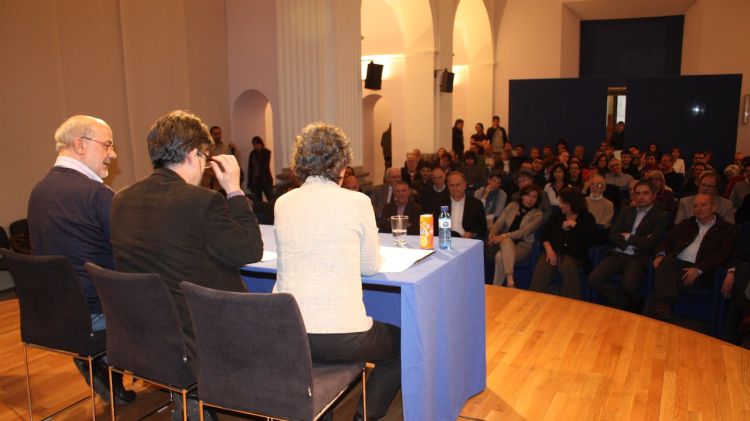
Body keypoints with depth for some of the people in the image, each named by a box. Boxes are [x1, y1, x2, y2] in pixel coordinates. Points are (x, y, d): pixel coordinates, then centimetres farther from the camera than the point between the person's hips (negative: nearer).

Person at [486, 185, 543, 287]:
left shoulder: (537, 215, -1)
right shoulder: (512, 206, 10)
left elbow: (524, 232, -14)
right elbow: (499, 223, 6)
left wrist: (503, 236, -25)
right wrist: (493, 232, -17)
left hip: (523, 245, -2)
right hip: (504, 242, 2)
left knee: (500, 256, -34)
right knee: (507, 241, -38)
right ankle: (510, 280, -50)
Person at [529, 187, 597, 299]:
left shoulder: (587, 218, 9)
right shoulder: (556, 216, 19)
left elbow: (589, 237, -9)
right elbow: (544, 234, 10)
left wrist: (574, 225, -6)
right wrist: (549, 250, -7)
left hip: (573, 255, -2)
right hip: (554, 251, 2)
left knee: (567, 267, -37)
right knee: (541, 268, -30)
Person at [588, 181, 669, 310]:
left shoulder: (660, 217, 4)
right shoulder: (628, 211, 19)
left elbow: (648, 245, -8)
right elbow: (612, 235, 8)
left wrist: (627, 237, 2)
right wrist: (635, 241, -5)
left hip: (638, 258, -4)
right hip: (618, 254, 5)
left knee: (629, 285, -35)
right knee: (594, 278, -21)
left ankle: (624, 306, -1)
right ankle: (622, 304, -3)